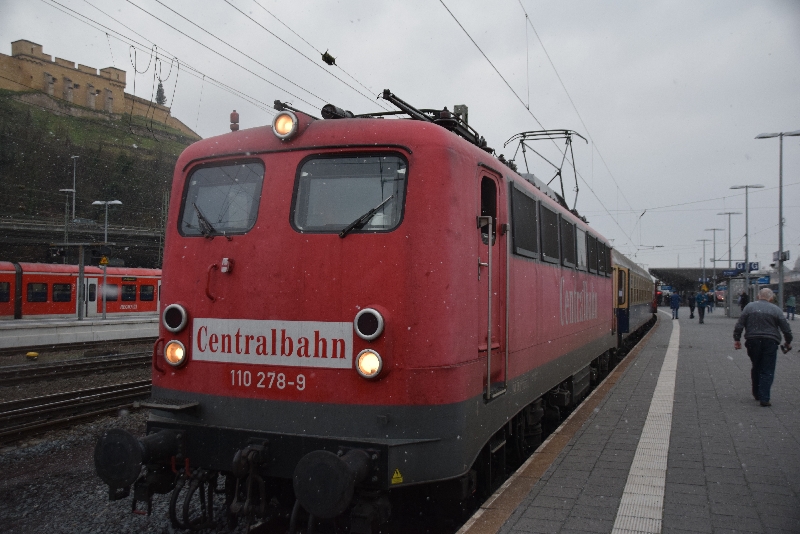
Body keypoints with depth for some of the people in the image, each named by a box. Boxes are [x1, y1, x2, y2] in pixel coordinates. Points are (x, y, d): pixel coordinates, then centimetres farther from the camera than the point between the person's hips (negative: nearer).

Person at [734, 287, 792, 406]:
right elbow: (786, 328, 2)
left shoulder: (749, 307, 3)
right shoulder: (776, 309, 0)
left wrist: (737, 339, 6)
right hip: (770, 342, -2)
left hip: (753, 342, 2)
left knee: (756, 368, 18)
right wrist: (788, 342, 16)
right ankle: (764, 398, -7)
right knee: (768, 371, 1)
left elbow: (739, 325, 0)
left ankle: (757, 394, 27)